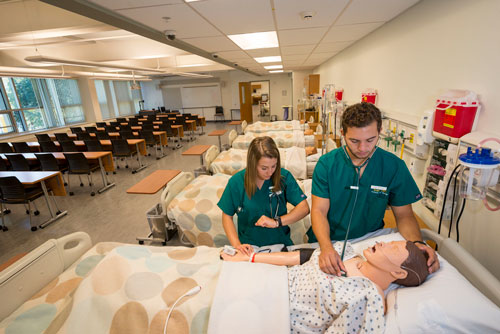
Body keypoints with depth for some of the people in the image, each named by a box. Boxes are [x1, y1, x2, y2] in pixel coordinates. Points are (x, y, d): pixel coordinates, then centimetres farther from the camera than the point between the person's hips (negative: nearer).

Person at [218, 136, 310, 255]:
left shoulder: (284, 176, -6)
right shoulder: (236, 182, -6)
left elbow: (304, 208, -6)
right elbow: (227, 216, 1)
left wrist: (277, 222, -18)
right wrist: (237, 244, -11)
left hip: (281, 243, 1)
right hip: (249, 248, 0)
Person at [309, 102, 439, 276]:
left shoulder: (394, 167, -5)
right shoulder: (326, 164, -9)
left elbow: (404, 214, 3)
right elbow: (319, 211, -12)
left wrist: (418, 242, -17)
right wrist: (326, 247, -28)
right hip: (327, 242, -1)